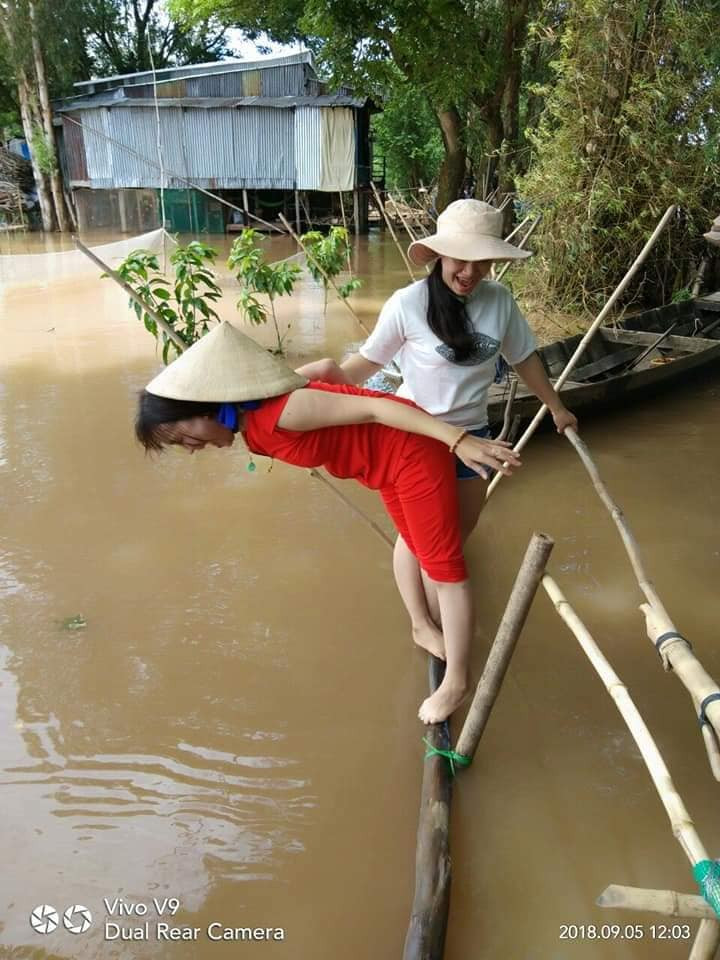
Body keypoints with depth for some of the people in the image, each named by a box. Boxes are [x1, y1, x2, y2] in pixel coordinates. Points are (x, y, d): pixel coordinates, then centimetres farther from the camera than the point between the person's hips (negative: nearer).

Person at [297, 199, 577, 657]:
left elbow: (524, 358, 7)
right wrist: (333, 373, -33)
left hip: (472, 432, 5)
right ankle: (424, 624, 21)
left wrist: (557, 407, 18)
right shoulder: (408, 303, -19)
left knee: (461, 528, 19)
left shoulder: (500, 300, -8)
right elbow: (370, 361, -11)